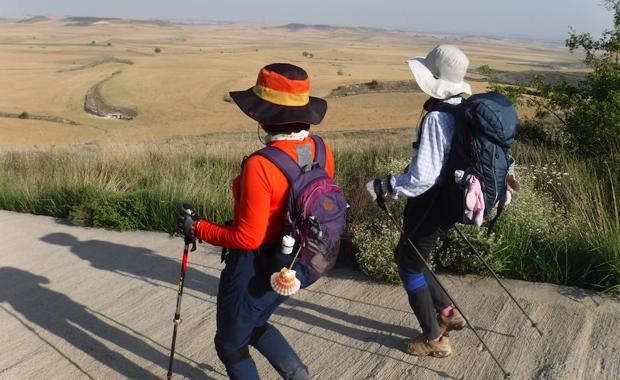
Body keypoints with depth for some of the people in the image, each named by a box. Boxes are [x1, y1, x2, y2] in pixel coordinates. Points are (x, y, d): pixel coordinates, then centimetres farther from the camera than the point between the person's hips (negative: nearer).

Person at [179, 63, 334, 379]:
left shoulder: (260, 166, -31)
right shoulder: (321, 151, -9)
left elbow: (247, 238, -24)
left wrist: (200, 229, -10)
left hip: (253, 272, -7)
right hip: (292, 268, 7)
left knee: (231, 345, 21)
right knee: (254, 325, 34)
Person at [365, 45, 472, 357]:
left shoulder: (436, 118, -24)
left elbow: (421, 177, -28)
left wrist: (385, 186, -17)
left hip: (430, 202, -9)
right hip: (451, 197, 9)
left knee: (409, 263, 9)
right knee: (407, 256, 23)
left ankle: (434, 338, 19)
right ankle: (447, 311, 30)